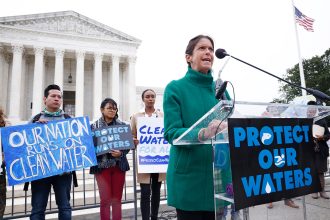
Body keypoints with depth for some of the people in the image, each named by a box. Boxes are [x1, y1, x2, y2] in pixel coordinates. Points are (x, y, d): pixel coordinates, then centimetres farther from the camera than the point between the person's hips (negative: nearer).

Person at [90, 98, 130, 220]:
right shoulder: (94, 126, 0)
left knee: (117, 199, 10)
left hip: (119, 165, 2)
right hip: (102, 166, -2)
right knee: (105, 200, 1)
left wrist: (120, 153, -17)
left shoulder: (122, 125, 3)